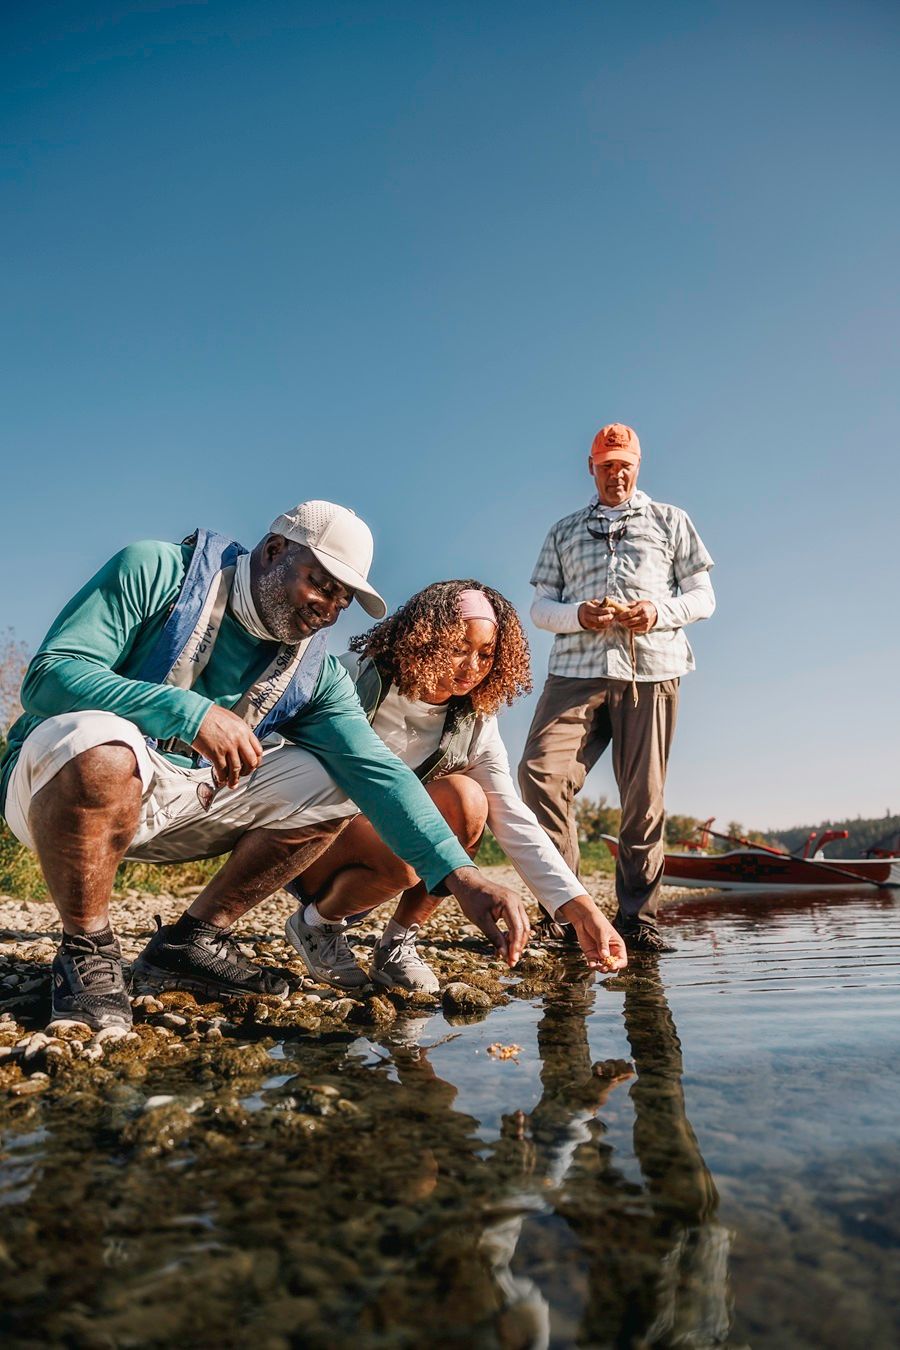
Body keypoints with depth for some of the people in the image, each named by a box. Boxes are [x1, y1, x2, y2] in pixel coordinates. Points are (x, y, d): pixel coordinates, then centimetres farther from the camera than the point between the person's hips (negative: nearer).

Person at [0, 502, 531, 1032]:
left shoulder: (316, 674, -2)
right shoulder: (156, 572, -13)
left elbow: (378, 773, -14)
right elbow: (48, 674, -22)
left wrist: (461, 876, -27)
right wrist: (191, 711, -34)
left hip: (177, 805, 5)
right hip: (55, 782, -4)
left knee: (331, 782, -5)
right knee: (103, 745, -38)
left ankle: (192, 942, 4)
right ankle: (88, 952, -13)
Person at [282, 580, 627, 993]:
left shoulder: (475, 725, -7)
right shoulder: (361, 677, -17)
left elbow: (514, 821, -14)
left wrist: (581, 907, -26)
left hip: (380, 832, 4)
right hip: (308, 841, -4)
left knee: (465, 799, -25)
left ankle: (397, 943, -7)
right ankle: (317, 922, -2)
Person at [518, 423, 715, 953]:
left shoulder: (671, 521, 18)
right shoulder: (564, 531, 22)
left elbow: (703, 596, 13)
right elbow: (541, 606, 15)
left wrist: (660, 610, -9)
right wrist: (577, 615, -8)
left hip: (650, 671, 0)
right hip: (577, 670, 1)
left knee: (645, 798, -2)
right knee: (540, 773, -19)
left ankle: (638, 918, 8)